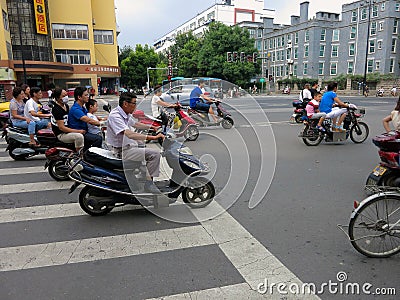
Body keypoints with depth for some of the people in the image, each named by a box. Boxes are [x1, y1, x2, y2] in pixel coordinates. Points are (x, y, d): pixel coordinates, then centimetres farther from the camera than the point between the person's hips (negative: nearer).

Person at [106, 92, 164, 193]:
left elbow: (135, 124, 26)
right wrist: (152, 137, -38)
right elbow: (130, 134, -36)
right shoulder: (115, 116, -23)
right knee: (155, 154, -20)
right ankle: (149, 183, -10)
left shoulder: (125, 114, 6)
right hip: (121, 151, -10)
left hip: (126, 144, 10)